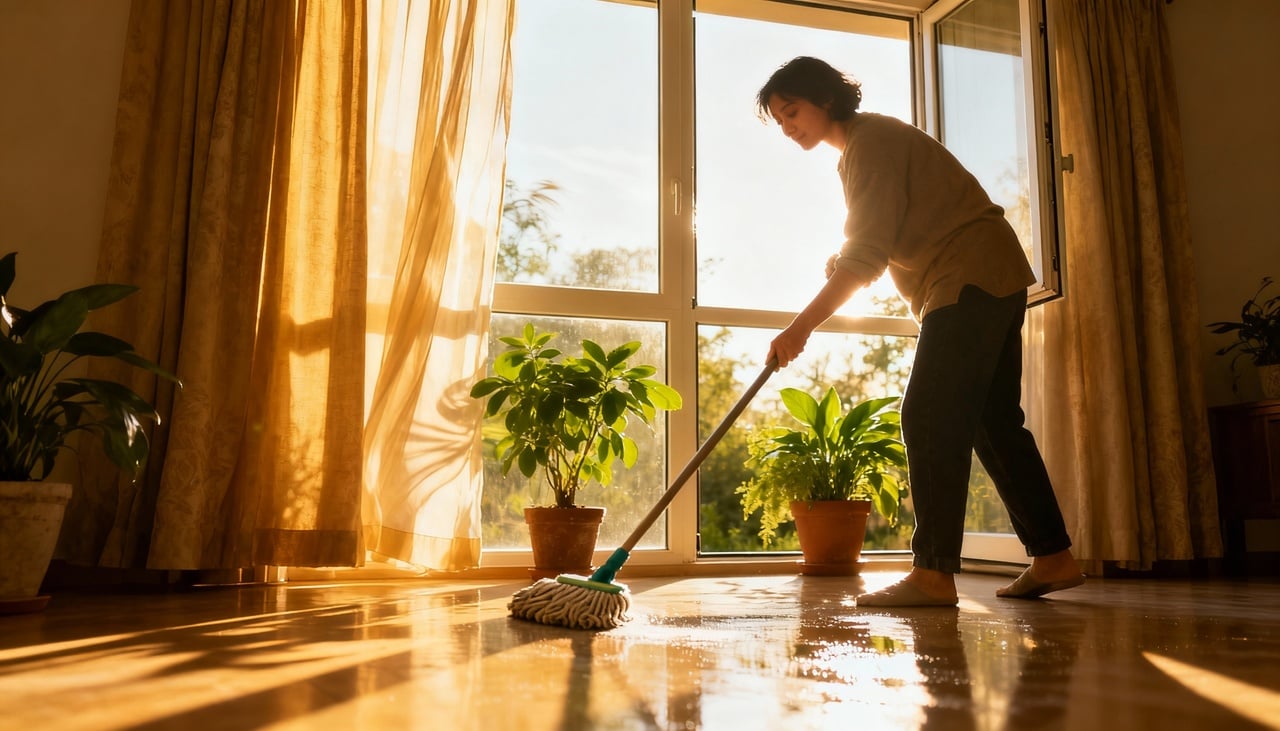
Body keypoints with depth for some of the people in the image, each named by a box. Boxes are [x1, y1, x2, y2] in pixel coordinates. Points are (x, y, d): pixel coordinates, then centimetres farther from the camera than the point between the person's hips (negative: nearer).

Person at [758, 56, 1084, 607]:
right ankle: (1053, 557, 16)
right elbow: (875, 248, 24)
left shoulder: (871, 140, -13)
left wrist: (800, 327, -23)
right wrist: (839, 266, 6)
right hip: (994, 280, 10)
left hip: (971, 280, -10)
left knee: (929, 417, -14)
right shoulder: (867, 142, 18)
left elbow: (866, 257, -22)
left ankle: (933, 573, -15)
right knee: (993, 421, 10)